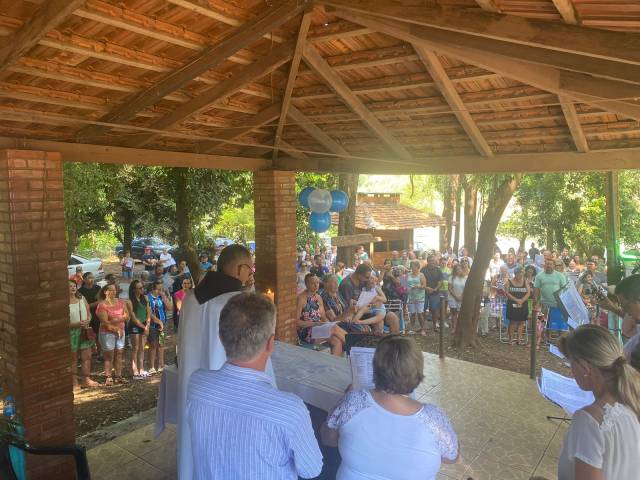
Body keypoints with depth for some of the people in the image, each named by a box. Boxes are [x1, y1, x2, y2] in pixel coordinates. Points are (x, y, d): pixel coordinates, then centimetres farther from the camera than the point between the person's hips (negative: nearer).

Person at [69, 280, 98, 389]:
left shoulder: (82, 298, 8)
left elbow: (88, 313, 14)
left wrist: (87, 321, -6)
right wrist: (77, 324, -22)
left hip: (84, 331, 5)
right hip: (71, 332, -5)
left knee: (86, 356, 7)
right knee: (73, 358, 5)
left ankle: (86, 380, 17)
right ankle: (74, 382, 16)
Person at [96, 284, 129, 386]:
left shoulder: (120, 302, 7)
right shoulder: (102, 305, -9)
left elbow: (127, 316, 2)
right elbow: (105, 322, -14)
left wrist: (118, 319, -15)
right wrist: (116, 329, -13)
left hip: (120, 332, 5)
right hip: (107, 333, -5)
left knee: (119, 355, 9)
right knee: (109, 356, 0)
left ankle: (119, 376, 16)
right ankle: (108, 378, 7)